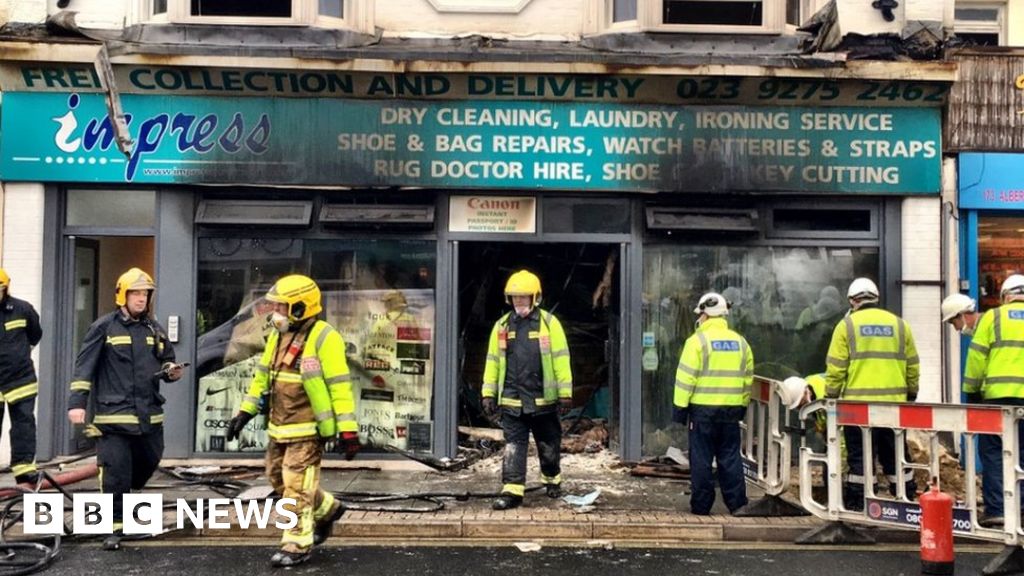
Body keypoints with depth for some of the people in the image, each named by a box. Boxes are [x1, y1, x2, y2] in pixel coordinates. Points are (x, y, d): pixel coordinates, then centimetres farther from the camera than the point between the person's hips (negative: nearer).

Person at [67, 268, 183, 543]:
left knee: (149, 461, 16)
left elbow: (166, 361, 23)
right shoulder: (104, 327, -3)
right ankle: (115, 526, 6)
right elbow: (84, 366, -6)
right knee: (116, 471, -5)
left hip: (149, 414, 6)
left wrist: (171, 371, -2)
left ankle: (125, 495, 43)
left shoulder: (155, 329, 13)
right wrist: (77, 402, -13)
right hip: (114, 414, -5)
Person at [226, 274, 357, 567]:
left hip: (308, 429, -8)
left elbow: (340, 387, -18)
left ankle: (297, 546, 11)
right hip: (279, 427, 9)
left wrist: (348, 431, -19)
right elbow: (262, 377, 18)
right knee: (278, 480, 17)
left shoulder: (323, 338, -16)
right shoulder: (278, 335, 9)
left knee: (297, 488, -3)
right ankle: (327, 509, 36)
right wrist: (244, 413, 14)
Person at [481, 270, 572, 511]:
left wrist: (565, 393, -7)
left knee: (549, 446, 13)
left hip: (543, 399, -1)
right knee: (513, 446, -1)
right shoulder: (502, 326, 6)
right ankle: (512, 491, 1)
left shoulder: (549, 322, -3)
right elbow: (493, 361, 9)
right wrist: (488, 393, 4)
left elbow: (561, 359, -4)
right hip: (511, 400, 2)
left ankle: (552, 480, 35)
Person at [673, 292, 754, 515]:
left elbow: (685, 378, -11)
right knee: (730, 457, 11)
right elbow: (747, 379, 13)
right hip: (731, 409, 5)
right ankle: (737, 503, 10)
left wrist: (679, 407, -5)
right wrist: (742, 405, 21)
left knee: (701, 458, 3)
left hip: (702, 408, -5)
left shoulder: (698, 340, -8)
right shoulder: (740, 342, 9)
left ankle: (701, 505, 7)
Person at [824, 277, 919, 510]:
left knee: (859, 456, 1)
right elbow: (913, 366, 13)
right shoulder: (899, 324, 10)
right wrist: (911, 395, 23)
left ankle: (857, 504, 3)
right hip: (893, 403, 3)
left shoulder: (847, 325, -1)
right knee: (895, 454, 13)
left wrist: (831, 396, 2)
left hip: (858, 403, -3)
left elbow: (836, 368, -5)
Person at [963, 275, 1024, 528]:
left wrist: (971, 391, 7)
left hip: (998, 396, -2)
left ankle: (995, 509, 0)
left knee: (992, 451, 4)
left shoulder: (992, 317, 3)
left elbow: (977, 357, -1)